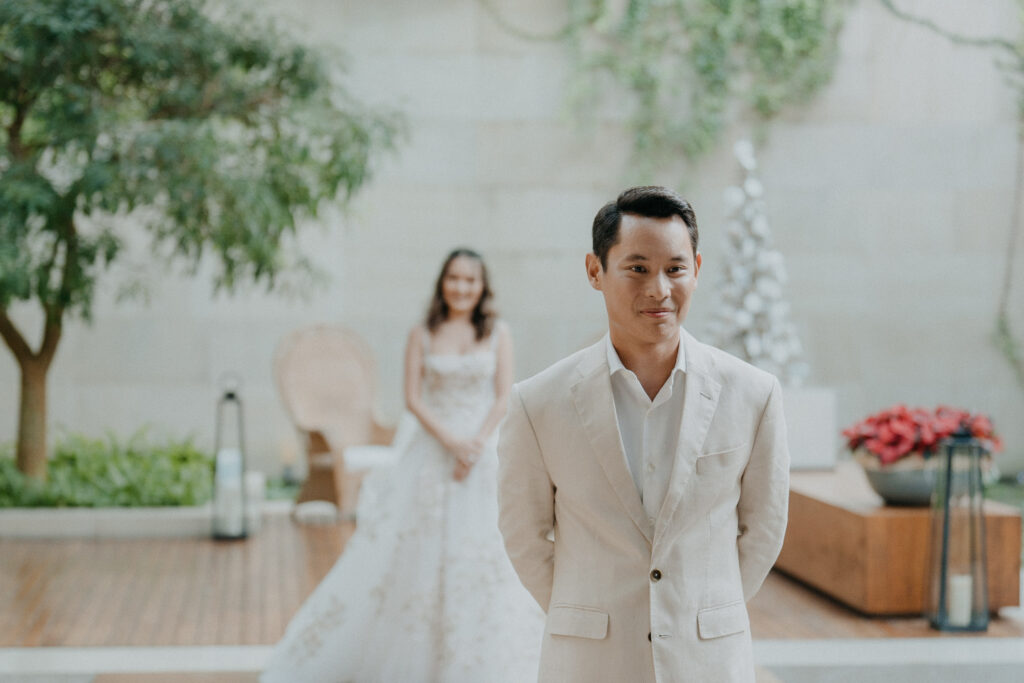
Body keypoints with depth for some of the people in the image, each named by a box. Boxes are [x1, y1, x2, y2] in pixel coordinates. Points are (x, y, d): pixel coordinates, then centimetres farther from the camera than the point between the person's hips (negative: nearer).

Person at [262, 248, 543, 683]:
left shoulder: (497, 333, 5)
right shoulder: (423, 335, 4)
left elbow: (503, 398, 0)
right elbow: (413, 398, -2)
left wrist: (477, 444, -12)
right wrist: (451, 442, -13)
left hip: (484, 454, 0)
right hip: (432, 453, 0)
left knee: (485, 554, 1)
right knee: (418, 547, 1)